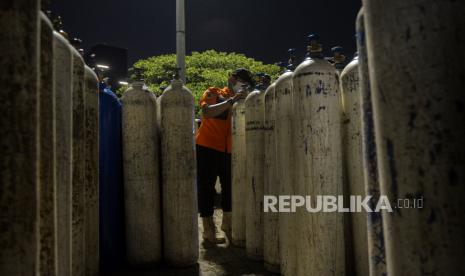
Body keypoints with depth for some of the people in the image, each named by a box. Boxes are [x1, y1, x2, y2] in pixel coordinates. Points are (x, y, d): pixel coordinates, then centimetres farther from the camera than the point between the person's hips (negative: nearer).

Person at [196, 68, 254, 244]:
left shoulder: (240, 101, 14)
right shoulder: (213, 93, 1)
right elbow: (207, 112, -19)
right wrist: (231, 101, -21)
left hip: (228, 150, 5)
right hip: (207, 148, -5)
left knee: (230, 187, 10)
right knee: (207, 188, 0)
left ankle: (228, 224, 27)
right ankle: (209, 229, 9)